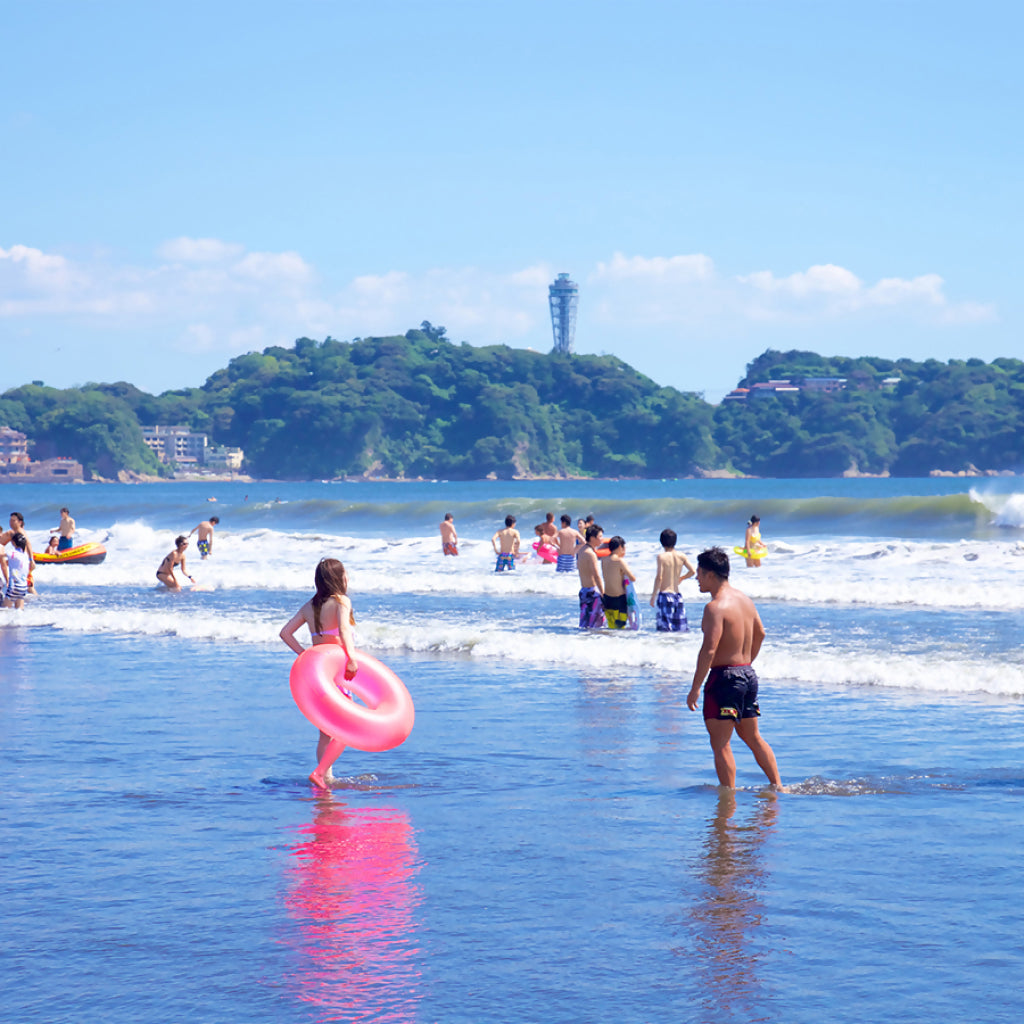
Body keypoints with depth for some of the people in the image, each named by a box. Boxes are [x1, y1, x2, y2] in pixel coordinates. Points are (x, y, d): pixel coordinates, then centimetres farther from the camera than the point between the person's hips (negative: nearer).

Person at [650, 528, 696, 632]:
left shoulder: (662, 557, -8)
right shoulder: (681, 556, 4)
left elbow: (659, 578, -13)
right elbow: (693, 571, 5)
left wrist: (653, 596, -6)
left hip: (665, 594, -4)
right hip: (677, 595, 4)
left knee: (665, 629, -8)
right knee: (681, 628, 9)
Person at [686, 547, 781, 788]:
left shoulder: (716, 607, -18)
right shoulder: (745, 600, 10)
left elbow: (709, 650, -23)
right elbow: (760, 634, 23)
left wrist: (695, 687, -19)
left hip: (725, 677, -9)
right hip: (749, 675, 9)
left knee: (720, 743, -3)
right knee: (753, 738, 20)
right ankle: (778, 786, 22)